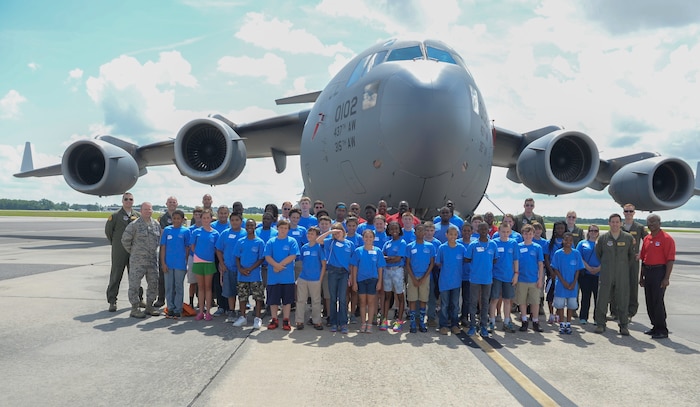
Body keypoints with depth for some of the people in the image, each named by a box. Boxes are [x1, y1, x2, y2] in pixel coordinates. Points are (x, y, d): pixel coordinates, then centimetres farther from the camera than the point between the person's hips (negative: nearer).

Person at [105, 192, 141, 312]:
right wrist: (115, 243, 8)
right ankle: (112, 301, 7)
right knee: (115, 276, 1)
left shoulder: (138, 216, 6)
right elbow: (108, 230, 4)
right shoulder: (115, 215, -3)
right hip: (119, 252, -3)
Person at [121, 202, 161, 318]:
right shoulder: (134, 225, -8)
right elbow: (125, 240, -4)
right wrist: (132, 252, 3)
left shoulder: (156, 224, 8)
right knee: (134, 284, 0)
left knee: (153, 283, 9)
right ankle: (134, 309, 9)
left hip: (153, 259, 5)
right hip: (138, 260, -5)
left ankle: (149, 307, 22)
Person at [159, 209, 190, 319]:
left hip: (180, 264, -1)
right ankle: (170, 309, 19)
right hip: (168, 264, 2)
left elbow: (187, 248, 4)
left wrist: (186, 262, 2)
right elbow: (163, 247, 3)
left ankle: (178, 310, 14)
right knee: (169, 287, 8)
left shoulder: (186, 231, -1)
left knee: (179, 287, 6)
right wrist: (163, 263, -3)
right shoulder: (167, 230, 2)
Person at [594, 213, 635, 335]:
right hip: (606, 275, 0)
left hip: (622, 275, 0)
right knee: (602, 299, 0)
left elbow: (632, 255, 13)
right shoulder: (603, 238, 3)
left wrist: (624, 265, 13)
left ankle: (624, 326, 15)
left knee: (623, 300, 3)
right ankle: (600, 324, 11)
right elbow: (597, 254, 15)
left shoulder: (628, 238, 3)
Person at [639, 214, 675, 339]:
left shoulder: (666, 238, -9)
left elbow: (670, 259, -13)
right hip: (647, 272, 7)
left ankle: (662, 330, 4)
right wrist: (641, 276, 16)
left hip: (659, 272, -7)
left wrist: (666, 278, -18)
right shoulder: (646, 238, 13)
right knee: (649, 302, 11)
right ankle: (655, 327, 22)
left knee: (658, 302, -6)